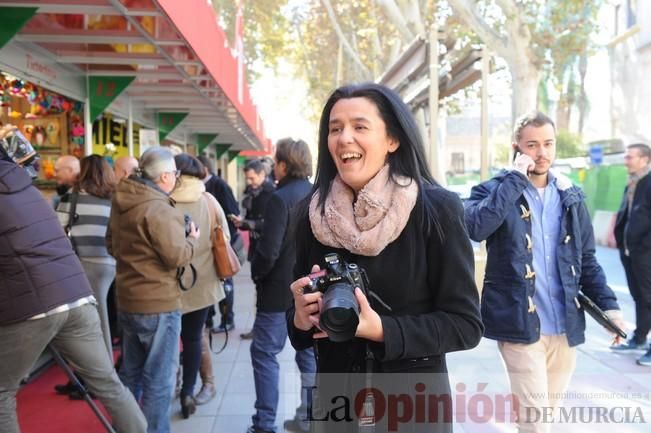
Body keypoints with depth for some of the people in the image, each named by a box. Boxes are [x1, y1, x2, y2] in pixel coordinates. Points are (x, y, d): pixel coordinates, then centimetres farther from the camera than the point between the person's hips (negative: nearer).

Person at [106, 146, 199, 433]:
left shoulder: (120, 203, 7)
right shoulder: (159, 209, -22)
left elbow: (112, 245, 18)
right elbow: (178, 257, -22)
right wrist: (192, 239, -4)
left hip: (126, 301, 9)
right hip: (159, 304, -9)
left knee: (130, 373, 22)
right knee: (158, 381, 3)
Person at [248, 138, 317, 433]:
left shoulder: (280, 198, -17)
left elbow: (268, 250, -21)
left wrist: (256, 274, -4)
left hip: (281, 289, -7)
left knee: (264, 353, 3)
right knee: (309, 352, 13)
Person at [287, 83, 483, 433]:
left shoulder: (437, 209, -14)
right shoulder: (312, 215, -4)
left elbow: (465, 324, -13)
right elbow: (299, 317, 6)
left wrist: (382, 329, -24)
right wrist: (301, 319, -16)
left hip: (414, 400, -3)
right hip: (335, 398, 3)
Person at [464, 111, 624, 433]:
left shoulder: (570, 195, 9)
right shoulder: (494, 190, -4)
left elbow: (586, 259, 14)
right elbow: (476, 227, -26)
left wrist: (607, 303, 3)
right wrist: (516, 178, -19)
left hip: (565, 325, 5)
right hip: (520, 324, -5)